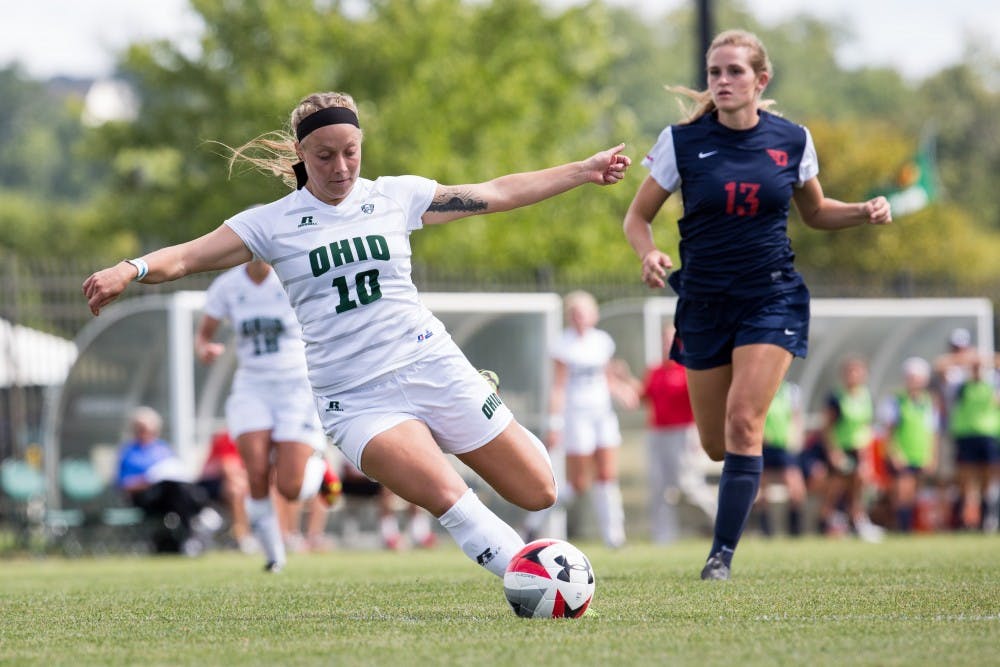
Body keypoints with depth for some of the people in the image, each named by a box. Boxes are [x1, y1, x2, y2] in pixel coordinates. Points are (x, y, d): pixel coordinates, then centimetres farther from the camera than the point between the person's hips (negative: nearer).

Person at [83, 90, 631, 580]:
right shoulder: (273, 224, 2)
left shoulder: (395, 196, 6)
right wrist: (129, 271, -27)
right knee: (447, 496, -29)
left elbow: (496, 194, 14)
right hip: (356, 400, -3)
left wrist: (584, 171, 14)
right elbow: (186, 257, -7)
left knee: (538, 493, -1)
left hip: (431, 368, 3)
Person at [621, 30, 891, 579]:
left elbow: (814, 212, 15)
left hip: (772, 297, -1)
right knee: (716, 445, 7)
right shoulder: (683, 141, -6)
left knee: (743, 421, -19)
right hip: (705, 302, 1)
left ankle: (722, 555, -14)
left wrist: (862, 213, -5)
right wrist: (649, 254, -19)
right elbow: (638, 216, 2)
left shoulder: (791, 140, -2)